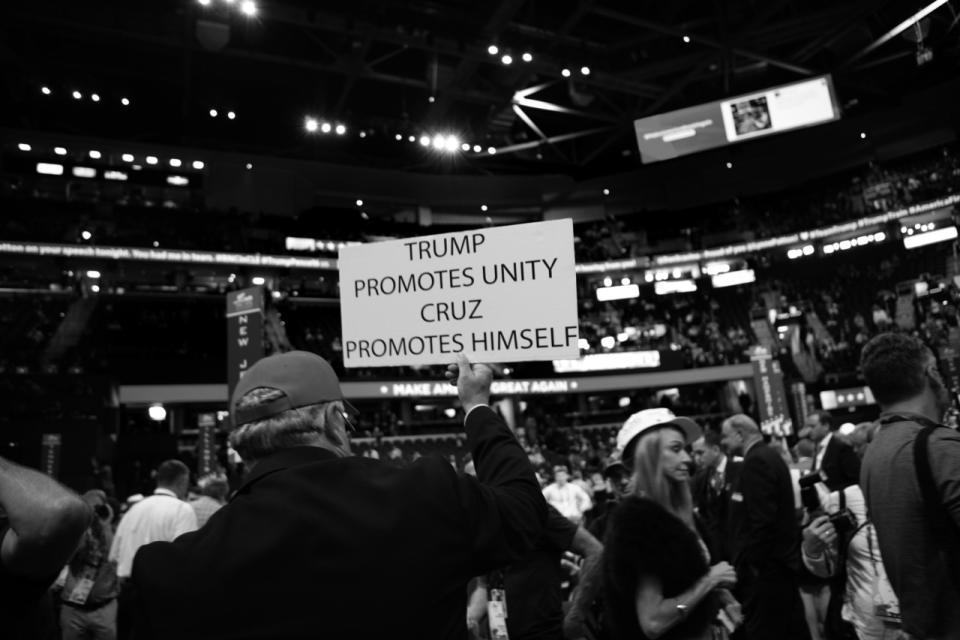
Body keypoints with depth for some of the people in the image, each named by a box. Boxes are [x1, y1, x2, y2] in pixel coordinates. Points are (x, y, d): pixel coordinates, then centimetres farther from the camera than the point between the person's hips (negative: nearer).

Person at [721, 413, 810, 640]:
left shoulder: (756, 461, -18)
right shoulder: (769, 456, 13)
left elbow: (762, 520, -24)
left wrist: (749, 564, -19)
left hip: (765, 568, -10)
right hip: (781, 561, 10)